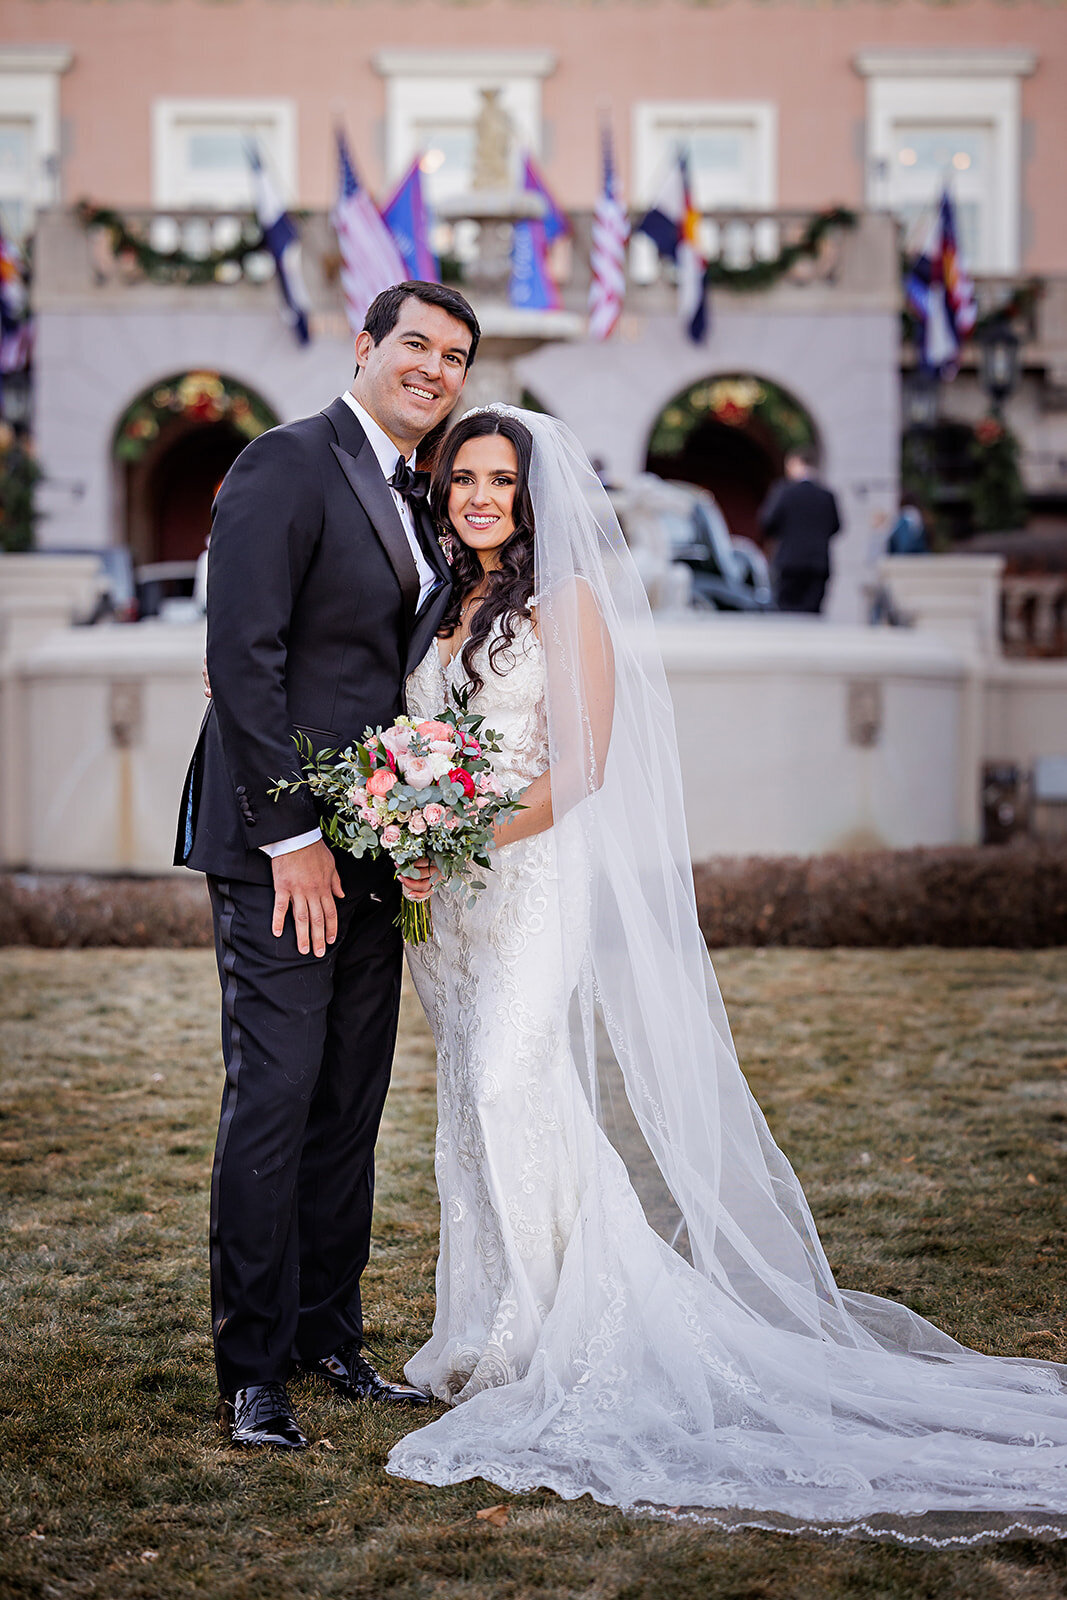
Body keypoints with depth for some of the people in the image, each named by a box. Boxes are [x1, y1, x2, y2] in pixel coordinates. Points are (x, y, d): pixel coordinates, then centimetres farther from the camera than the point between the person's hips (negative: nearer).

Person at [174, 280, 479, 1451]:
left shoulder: (416, 505, 17)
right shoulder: (288, 465, -9)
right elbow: (243, 657, -15)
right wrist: (289, 838, -17)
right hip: (279, 841, -8)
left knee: (351, 1102, 11)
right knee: (274, 1095, -6)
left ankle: (330, 1337, 21)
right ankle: (252, 1371, 2)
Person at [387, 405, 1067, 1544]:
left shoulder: (570, 599, -2)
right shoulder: (438, 606, 16)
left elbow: (582, 765, -8)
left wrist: (476, 832, -17)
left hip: (542, 874, -6)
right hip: (446, 895, 6)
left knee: (512, 1083, -20)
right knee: (472, 1107, 5)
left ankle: (543, 1343, -14)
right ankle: (485, 1335, 10)